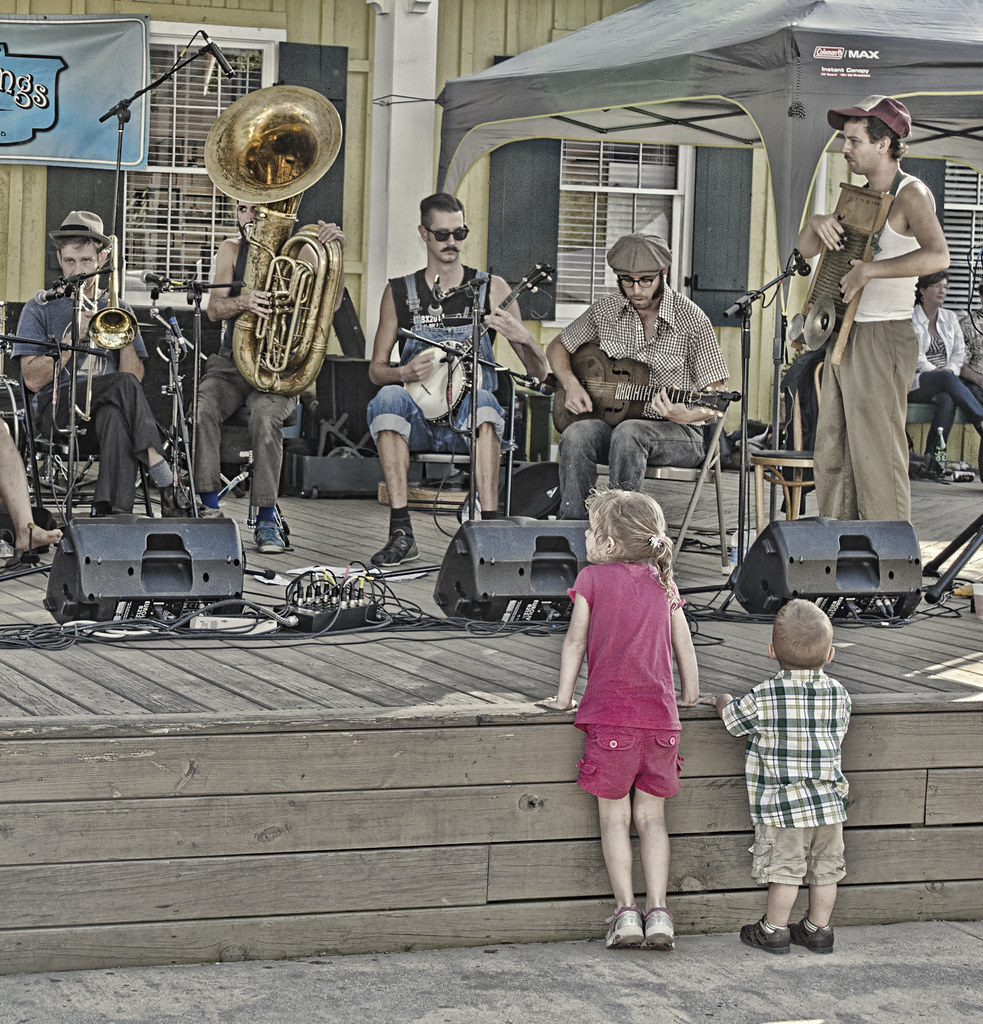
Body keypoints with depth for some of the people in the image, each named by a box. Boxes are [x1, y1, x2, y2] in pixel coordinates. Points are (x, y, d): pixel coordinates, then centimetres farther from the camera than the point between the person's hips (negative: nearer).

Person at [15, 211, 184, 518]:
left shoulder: (116, 310, 19)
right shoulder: (40, 309, 11)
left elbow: (135, 375, 7)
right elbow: (33, 380, -3)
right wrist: (76, 335, -8)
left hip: (108, 406, 2)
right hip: (56, 406, -2)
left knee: (115, 417, -37)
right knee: (123, 385, -32)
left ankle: (111, 511, -49)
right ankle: (166, 483, -35)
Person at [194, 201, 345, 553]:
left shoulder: (298, 252, 1)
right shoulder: (232, 250, 8)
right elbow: (214, 309, -5)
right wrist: (242, 302, -28)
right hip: (231, 362, 2)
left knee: (265, 416, -33)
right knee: (202, 408, -29)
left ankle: (266, 518, -26)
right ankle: (209, 508, -26)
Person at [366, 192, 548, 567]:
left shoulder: (490, 289, 5)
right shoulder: (400, 292, 8)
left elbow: (539, 371, 2)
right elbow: (376, 369, 11)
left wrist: (521, 337, -20)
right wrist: (405, 373, -12)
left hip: (469, 423, -1)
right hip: (418, 420, 1)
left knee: (484, 399, -34)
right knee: (388, 397, -31)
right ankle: (400, 532, -33)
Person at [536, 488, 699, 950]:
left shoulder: (592, 577, 1)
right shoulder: (663, 584, 12)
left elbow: (576, 640, 4)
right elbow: (684, 645, 17)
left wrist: (564, 696, 13)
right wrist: (688, 693, 31)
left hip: (610, 717, -3)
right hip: (660, 717, 3)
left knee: (614, 817, 4)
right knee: (651, 817, 9)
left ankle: (626, 912, 0)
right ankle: (657, 911, 1)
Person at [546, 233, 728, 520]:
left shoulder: (692, 320, -8)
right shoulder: (606, 310, 5)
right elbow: (557, 347, 20)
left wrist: (687, 415, -28)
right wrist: (571, 385, 0)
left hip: (679, 433, -4)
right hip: (614, 420, 4)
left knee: (627, 433, -37)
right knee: (576, 435, -30)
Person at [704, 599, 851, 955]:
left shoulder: (763, 698, -14)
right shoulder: (839, 695, -1)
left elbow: (732, 718, 1)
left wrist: (723, 699, 25)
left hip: (782, 806, -4)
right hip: (829, 801, 4)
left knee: (784, 870, 4)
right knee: (824, 871, 13)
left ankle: (774, 929, 14)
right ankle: (819, 928, 23)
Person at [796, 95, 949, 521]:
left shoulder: (911, 194, -10)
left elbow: (937, 256, -27)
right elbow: (806, 248, 18)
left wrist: (869, 269, -27)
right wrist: (817, 222, -4)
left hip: (882, 338, -9)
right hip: (843, 338, 9)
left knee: (876, 458, -9)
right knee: (833, 457, 10)